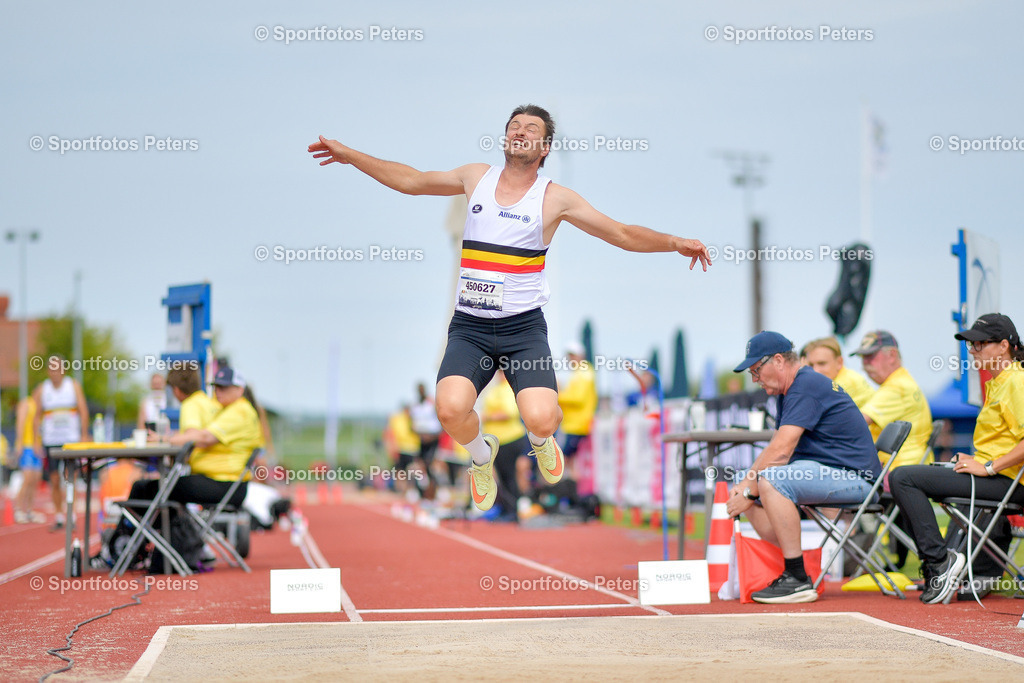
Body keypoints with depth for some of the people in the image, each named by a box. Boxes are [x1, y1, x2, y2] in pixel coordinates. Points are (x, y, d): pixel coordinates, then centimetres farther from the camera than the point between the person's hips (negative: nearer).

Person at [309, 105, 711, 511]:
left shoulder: (555, 198, 1)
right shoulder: (476, 177, 9)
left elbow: (624, 235, 1)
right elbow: (410, 180, 21)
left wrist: (675, 242, -13)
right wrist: (348, 155, 21)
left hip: (524, 327, -1)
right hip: (469, 327, 1)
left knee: (541, 419, -23)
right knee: (451, 409, -26)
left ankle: (539, 440, 19)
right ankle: (481, 454, 12)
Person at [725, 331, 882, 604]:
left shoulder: (806, 387, -16)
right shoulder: (790, 392, 17)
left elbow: (780, 452, -23)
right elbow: (775, 449, 15)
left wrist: (750, 491, -17)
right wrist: (744, 484, 0)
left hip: (854, 477, -11)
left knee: (770, 481, -30)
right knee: (749, 487, 8)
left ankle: (798, 581, -28)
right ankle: (786, 571, 4)